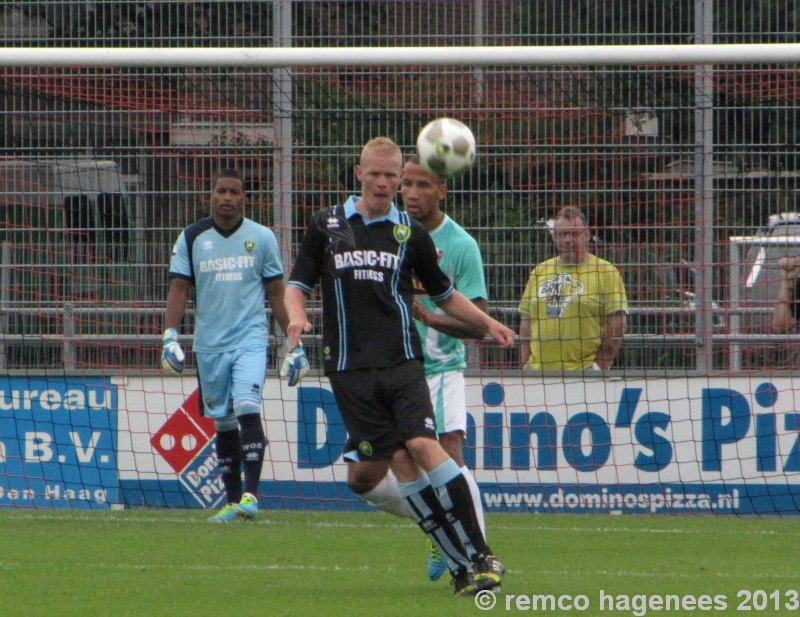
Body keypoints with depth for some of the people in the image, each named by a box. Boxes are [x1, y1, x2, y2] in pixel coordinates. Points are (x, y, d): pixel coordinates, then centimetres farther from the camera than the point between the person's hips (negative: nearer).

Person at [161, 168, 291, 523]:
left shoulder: (262, 238, 3)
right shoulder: (192, 238, 5)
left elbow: (276, 292, 8)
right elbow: (179, 288, 4)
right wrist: (170, 334, -8)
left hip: (250, 338, -2)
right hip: (209, 344, 2)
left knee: (247, 408, -20)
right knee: (223, 423, 6)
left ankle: (251, 494, -22)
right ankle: (232, 501, 14)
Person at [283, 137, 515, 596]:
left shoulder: (410, 233, 10)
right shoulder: (327, 226, 10)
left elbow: (444, 294, 21)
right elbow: (298, 284, 11)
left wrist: (486, 322, 5)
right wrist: (297, 315, -10)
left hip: (402, 360, 0)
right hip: (350, 366, 0)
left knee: (422, 444, -20)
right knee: (399, 459, -7)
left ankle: (480, 554, -16)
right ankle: (460, 566, -5)